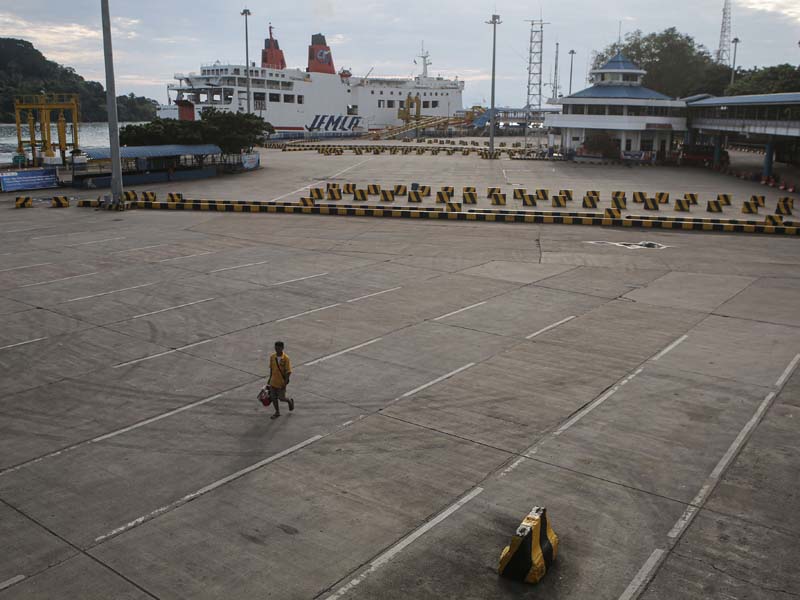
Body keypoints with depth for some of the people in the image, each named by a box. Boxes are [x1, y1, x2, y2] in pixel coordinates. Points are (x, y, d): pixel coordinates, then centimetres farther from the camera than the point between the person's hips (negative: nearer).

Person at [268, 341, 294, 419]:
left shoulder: (286, 358, -18)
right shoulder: (272, 356, -3)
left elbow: (288, 371, -16)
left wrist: (285, 383, -19)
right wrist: (270, 378, 14)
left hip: (282, 382, -5)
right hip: (273, 381, 5)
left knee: (281, 398, 1)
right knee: (273, 397, 8)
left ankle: (290, 401, 33)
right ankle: (277, 412, 27)